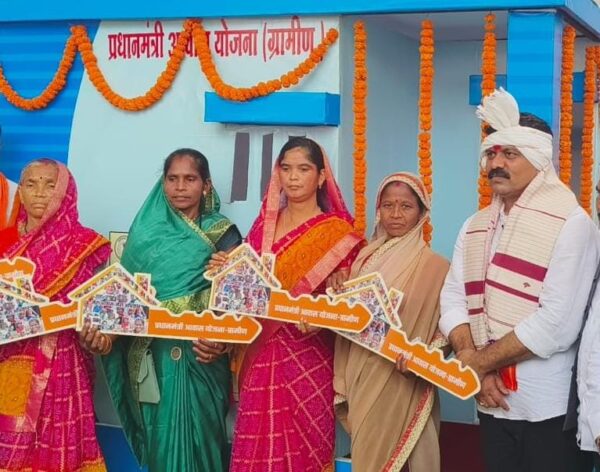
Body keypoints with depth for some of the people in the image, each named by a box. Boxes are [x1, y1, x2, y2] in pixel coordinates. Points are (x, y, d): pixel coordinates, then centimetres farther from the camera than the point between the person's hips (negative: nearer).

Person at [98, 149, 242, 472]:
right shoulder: (146, 230, 8)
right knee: (159, 439, 9)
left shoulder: (223, 234, 0)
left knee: (193, 438, 0)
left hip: (198, 357, -2)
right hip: (150, 357, 3)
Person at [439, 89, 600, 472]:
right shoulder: (475, 227, 9)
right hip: (493, 401, 6)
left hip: (549, 406, -6)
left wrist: (478, 361, -13)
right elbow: (453, 299, 3)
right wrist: (477, 370, -13)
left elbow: (558, 324, -20)